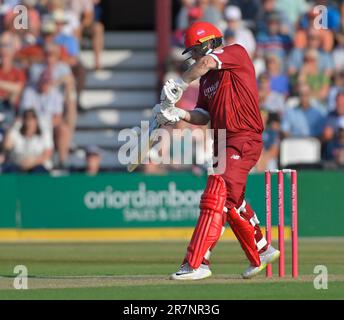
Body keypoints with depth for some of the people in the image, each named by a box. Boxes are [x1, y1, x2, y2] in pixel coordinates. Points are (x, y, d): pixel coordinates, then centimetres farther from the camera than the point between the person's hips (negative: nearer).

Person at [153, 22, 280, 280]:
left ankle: (196, 263, -23)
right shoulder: (207, 78, 16)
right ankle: (261, 252, 36)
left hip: (244, 140, -10)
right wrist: (180, 114, -7)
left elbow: (208, 61, -27)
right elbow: (204, 116, 11)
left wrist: (179, 85, -26)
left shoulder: (237, 53, -7)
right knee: (232, 201, 18)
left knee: (215, 197, -18)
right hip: (223, 142, 10)